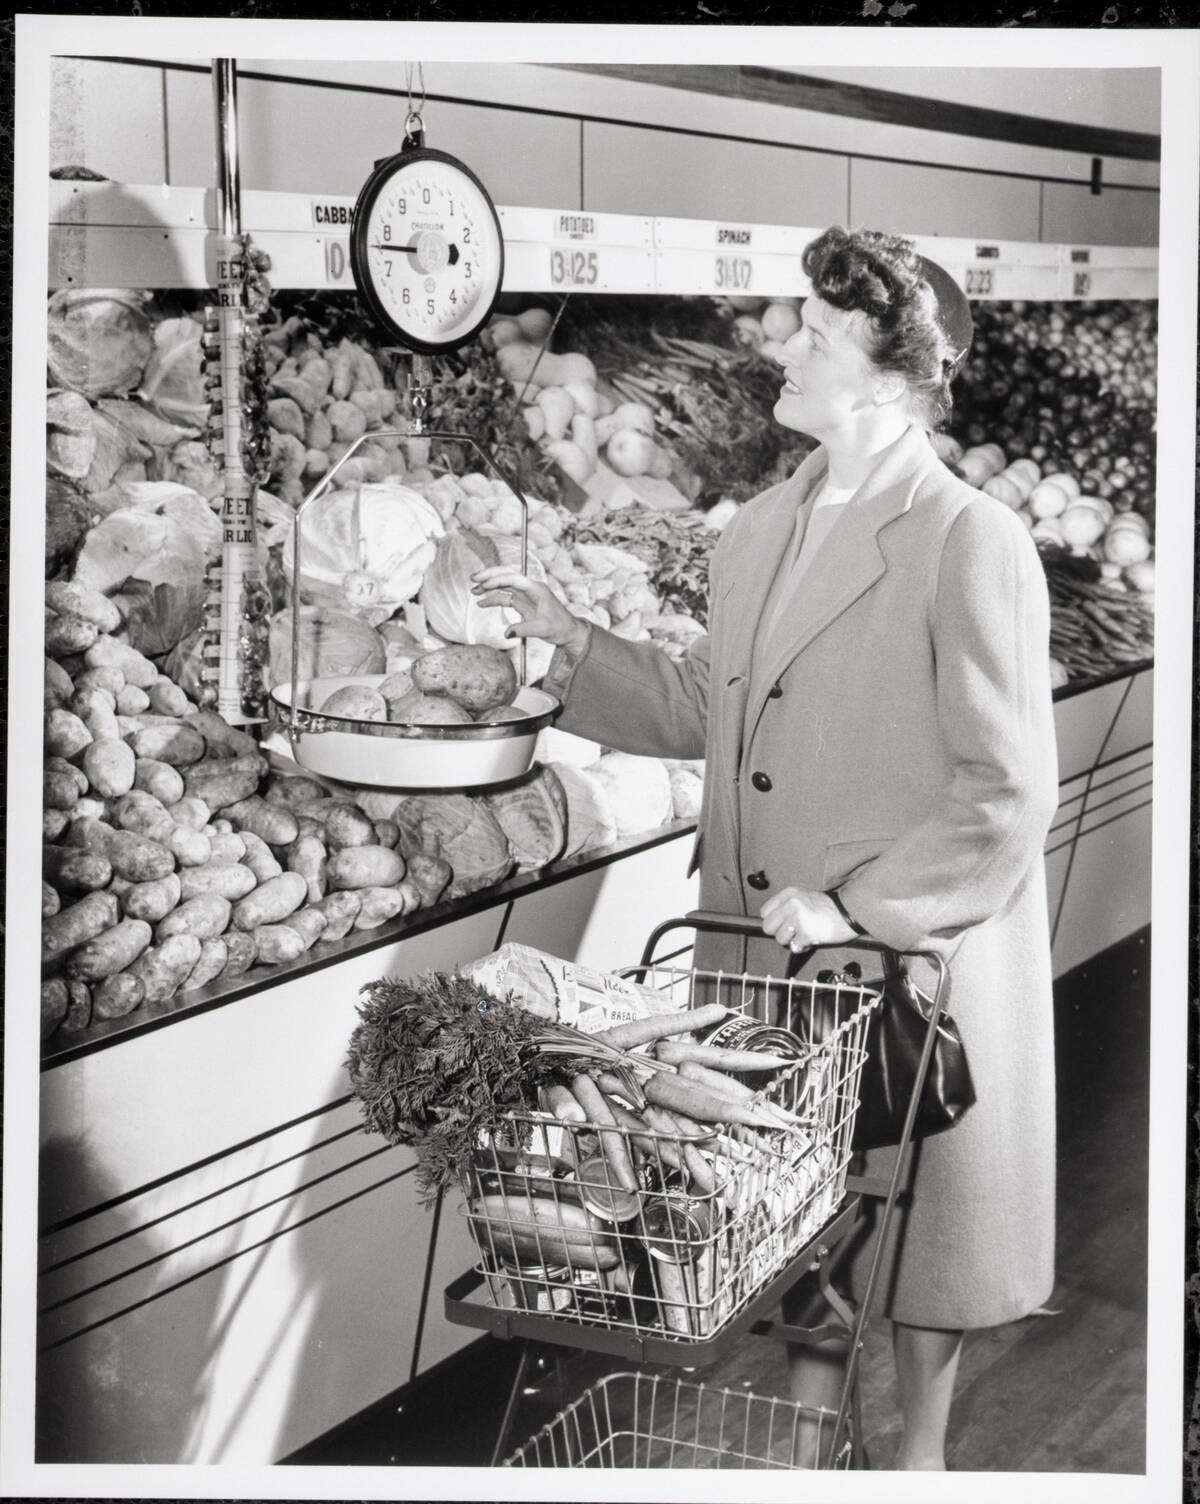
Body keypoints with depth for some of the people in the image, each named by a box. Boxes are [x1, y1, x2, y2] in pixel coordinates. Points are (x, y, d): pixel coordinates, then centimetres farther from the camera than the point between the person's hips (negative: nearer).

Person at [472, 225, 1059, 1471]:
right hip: (767, 947, 6)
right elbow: (706, 709, 16)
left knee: (915, 1208, 12)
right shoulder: (761, 530, 6)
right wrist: (571, 642, 6)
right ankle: (805, 1421, 40)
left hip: (914, 954, -6)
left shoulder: (971, 542, -16)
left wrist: (858, 906, -21)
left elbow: (1008, 799, -17)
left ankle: (919, 1454, 34)